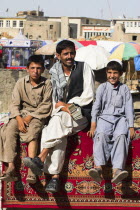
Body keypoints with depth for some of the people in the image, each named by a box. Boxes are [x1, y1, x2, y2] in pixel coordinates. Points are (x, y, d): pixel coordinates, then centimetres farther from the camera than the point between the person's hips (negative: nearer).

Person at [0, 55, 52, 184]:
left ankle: (31, 170, -40)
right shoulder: (21, 83, 7)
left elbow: (45, 106, -5)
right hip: (21, 114, 3)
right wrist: (19, 119, -16)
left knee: (32, 132, -32)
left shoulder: (47, 84, 0)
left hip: (39, 115, -3)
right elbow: (15, 104, 2)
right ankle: (11, 167, -33)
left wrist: (30, 117, -14)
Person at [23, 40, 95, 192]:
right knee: (59, 136, -31)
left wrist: (66, 104, -4)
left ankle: (40, 159, -40)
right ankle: (55, 177, -38)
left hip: (81, 114, -3)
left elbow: (88, 96, -2)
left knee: (58, 119, -35)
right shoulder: (55, 72, 12)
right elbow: (55, 100, 9)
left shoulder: (83, 68, 4)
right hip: (61, 114, 3)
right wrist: (64, 108, -13)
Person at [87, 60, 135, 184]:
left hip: (120, 118, 0)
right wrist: (93, 126, -5)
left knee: (121, 136, -33)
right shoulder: (102, 87, 17)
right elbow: (96, 105, 8)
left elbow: (129, 108, 10)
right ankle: (98, 168, -50)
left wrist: (131, 127, -3)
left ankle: (117, 170, -50)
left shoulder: (125, 88, 17)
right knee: (101, 135, -33)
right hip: (104, 117, 0)